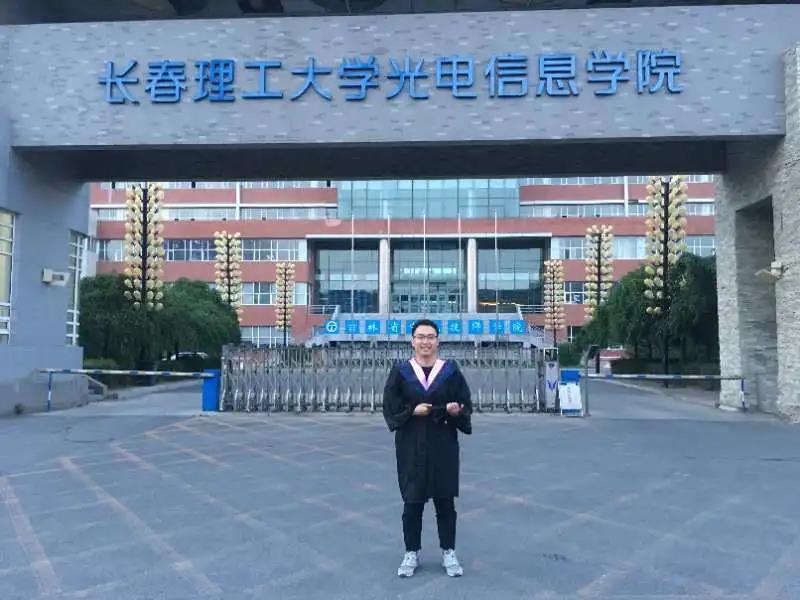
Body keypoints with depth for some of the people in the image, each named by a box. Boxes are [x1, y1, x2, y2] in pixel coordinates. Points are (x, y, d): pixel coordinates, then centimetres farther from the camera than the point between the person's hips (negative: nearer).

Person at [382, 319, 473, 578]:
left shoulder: (450, 371, 0)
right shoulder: (400, 371, 0)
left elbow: (466, 405, 0)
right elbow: (390, 408, -2)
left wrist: (456, 412, -21)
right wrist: (412, 412, -18)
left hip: (443, 446, 0)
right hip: (411, 446, 0)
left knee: (445, 500, 9)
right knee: (412, 501, 8)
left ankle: (448, 553, 24)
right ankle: (411, 553, 23)